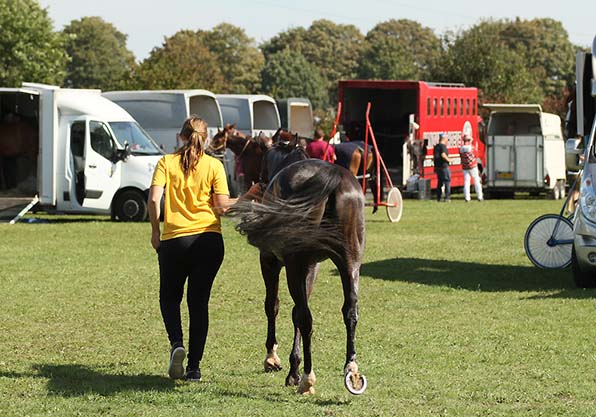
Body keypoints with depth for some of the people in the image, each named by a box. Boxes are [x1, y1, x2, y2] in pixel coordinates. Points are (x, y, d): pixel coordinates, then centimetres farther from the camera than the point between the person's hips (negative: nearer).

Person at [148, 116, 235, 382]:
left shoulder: (166, 163, 1)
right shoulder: (214, 165, 0)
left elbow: (154, 198, -10)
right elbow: (222, 205, -6)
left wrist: (155, 231, 2)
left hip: (173, 239, 0)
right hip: (208, 239, 0)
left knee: (169, 297, 17)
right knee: (199, 301, 7)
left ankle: (177, 343, -9)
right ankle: (194, 366, 4)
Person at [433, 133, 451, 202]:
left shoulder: (436, 146, 11)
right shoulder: (443, 146, -14)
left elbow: (434, 156, 16)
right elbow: (443, 155, -27)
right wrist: (448, 159, -12)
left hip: (437, 166, 8)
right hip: (444, 166, -8)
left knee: (440, 181, 15)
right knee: (447, 181, -2)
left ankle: (438, 197, 15)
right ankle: (447, 197, -6)